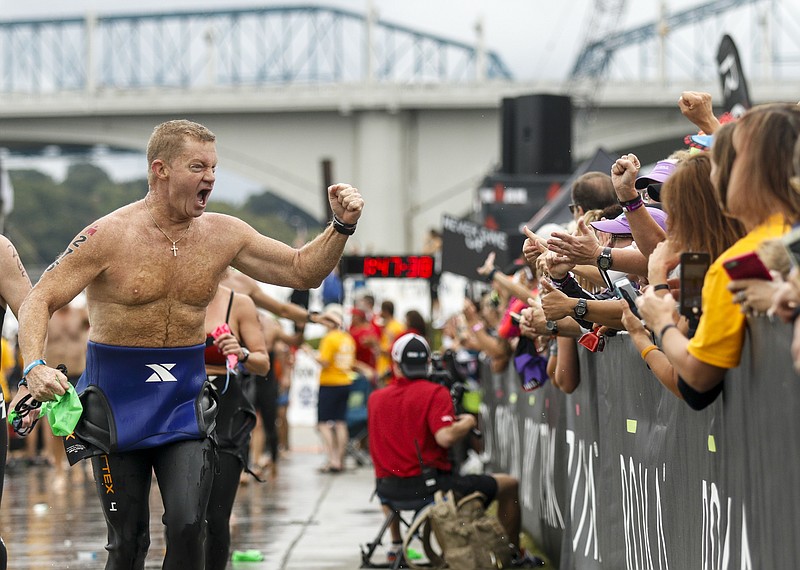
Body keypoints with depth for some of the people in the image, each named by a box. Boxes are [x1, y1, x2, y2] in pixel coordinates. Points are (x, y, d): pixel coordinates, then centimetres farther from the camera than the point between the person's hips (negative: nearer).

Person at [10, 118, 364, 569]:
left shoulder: (223, 235, -1)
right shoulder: (110, 236, -12)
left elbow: (303, 271, 8)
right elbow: (40, 300, -11)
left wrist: (342, 227, -10)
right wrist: (34, 367, -28)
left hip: (185, 400, 2)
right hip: (118, 402, -2)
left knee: (188, 527, -14)